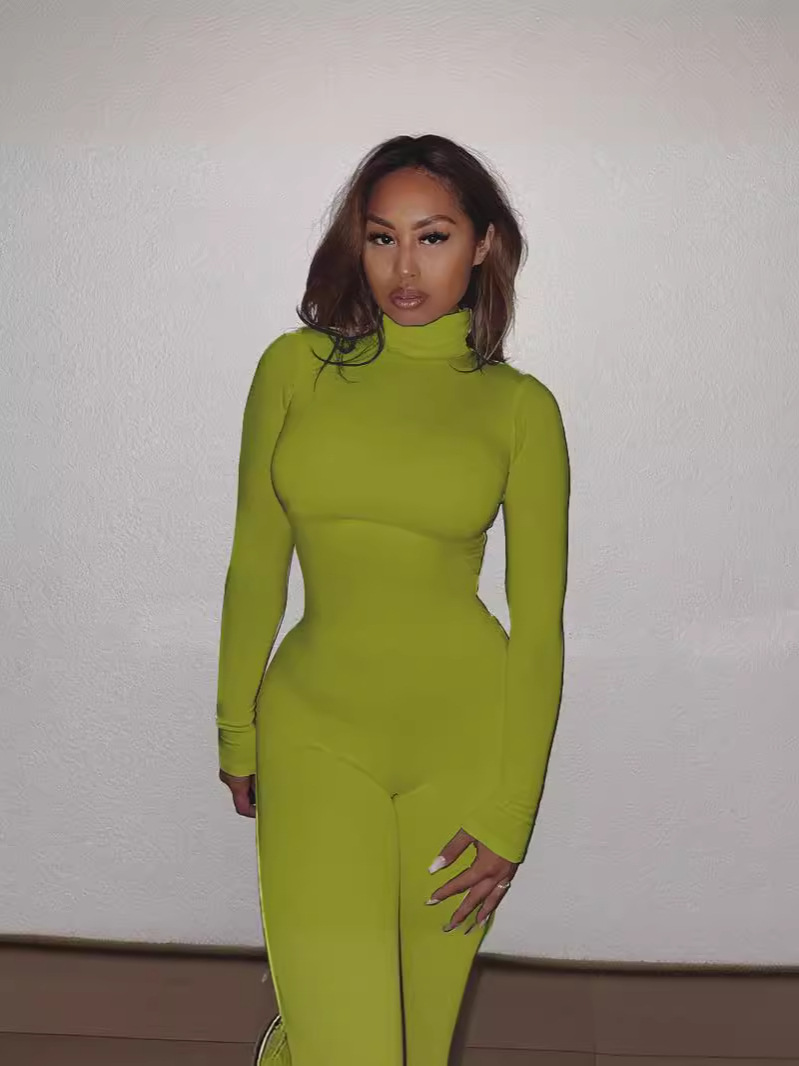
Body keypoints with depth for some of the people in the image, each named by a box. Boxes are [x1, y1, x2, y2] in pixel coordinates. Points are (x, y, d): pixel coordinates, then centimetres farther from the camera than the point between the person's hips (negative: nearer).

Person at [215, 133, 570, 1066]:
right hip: (316, 724, 0)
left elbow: (539, 624, -1)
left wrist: (509, 815, -4)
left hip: (464, 731, 1)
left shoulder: (520, 407, -1)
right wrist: (236, 734, 12)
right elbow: (255, 566, 8)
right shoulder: (295, 366, 1)